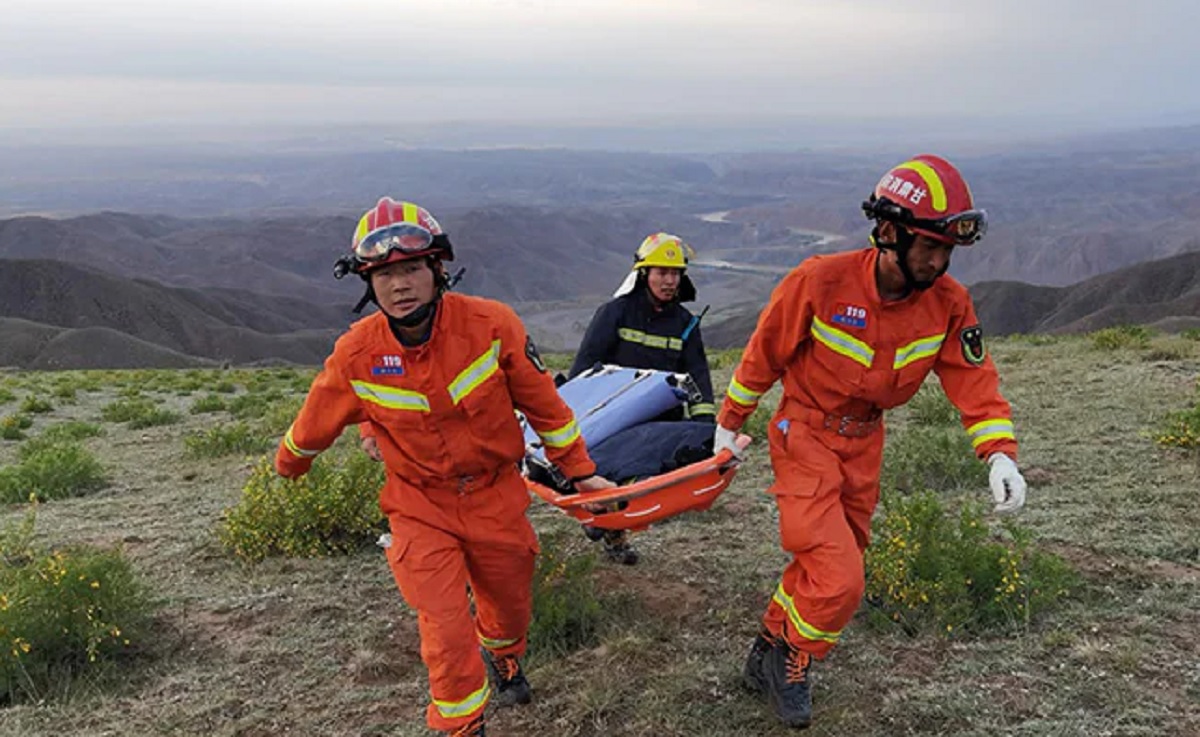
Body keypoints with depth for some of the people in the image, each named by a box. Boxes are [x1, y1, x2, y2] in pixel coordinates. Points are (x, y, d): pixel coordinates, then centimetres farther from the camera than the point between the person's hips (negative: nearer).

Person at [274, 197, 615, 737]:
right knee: (447, 633, -6)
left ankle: (502, 657, 58)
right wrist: (286, 466, 20)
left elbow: (542, 403, -7)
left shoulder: (491, 325, -20)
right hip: (421, 508, -1)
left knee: (511, 607, 21)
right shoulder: (356, 354, -17)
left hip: (496, 495, 2)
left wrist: (580, 470, 1)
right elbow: (316, 424, 3)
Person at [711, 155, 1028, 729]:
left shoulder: (948, 304, -11)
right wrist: (729, 424, 0)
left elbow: (973, 378, -4)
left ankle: (768, 657, 37)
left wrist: (999, 453, -19)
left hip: (863, 443, 6)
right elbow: (764, 353, -11)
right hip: (804, 434, -5)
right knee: (838, 580, -13)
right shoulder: (820, 282, -24)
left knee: (821, 566, 16)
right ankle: (791, 664, 15)